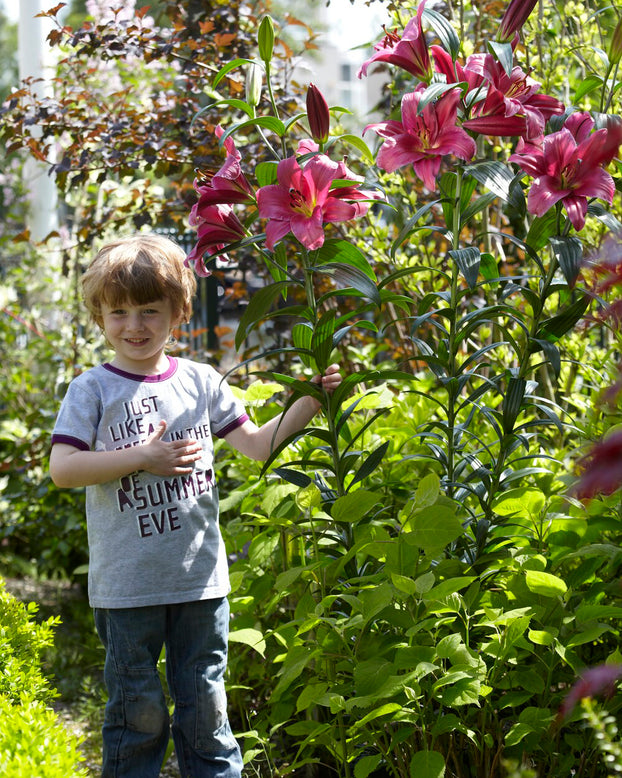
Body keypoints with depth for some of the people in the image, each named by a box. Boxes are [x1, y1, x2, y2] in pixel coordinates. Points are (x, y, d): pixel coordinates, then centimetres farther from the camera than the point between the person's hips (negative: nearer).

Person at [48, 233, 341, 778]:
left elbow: (257, 444, 11)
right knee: (137, 711, 7)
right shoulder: (92, 390, -2)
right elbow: (62, 468, -11)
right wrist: (141, 457, -17)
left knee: (206, 705, 11)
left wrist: (309, 402, 0)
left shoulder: (199, 381, 7)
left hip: (200, 579, 3)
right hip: (127, 586, -3)